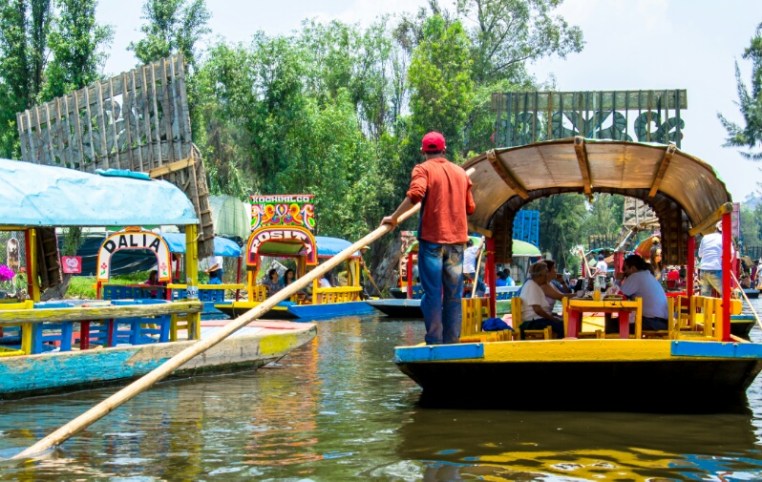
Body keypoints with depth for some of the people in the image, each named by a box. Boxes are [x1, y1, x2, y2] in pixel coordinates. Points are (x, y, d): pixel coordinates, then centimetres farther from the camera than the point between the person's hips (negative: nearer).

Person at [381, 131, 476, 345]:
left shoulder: (423, 169, -1)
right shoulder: (461, 172, 14)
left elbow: (415, 194, -20)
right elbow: (470, 207, 15)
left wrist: (394, 217, -14)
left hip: (432, 238, -4)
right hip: (457, 239, 4)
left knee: (433, 293, -1)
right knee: (454, 294, 8)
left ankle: (434, 341, -3)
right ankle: (452, 342, 9)